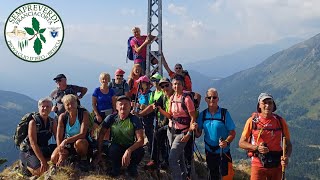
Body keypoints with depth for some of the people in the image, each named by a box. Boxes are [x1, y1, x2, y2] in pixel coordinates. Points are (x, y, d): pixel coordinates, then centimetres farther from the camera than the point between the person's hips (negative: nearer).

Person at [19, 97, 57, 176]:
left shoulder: (52, 122, -1)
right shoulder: (33, 122, -18)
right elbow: (33, 144, -24)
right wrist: (42, 161, -30)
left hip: (43, 149, 6)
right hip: (29, 151, -6)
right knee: (41, 171, -27)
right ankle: (25, 165, 4)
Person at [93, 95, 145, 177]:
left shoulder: (134, 119, -17)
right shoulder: (111, 118, -13)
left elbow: (140, 140, -26)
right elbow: (101, 135, -5)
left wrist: (128, 151, -41)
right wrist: (99, 153, -11)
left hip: (131, 146, 0)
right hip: (116, 145, 0)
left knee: (140, 151, -32)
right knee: (113, 150, -35)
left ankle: (132, 166, 3)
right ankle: (115, 167, -1)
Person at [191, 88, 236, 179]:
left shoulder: (224, 113, -10)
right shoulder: (203, 114, 0)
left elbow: (232, 133, -9)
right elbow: (198, 135, 3)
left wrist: (227, 142, -27)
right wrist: (195, 129, -18)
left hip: (223, 151, -3)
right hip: (209, 151, 4)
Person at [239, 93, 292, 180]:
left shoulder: (280, 121, 2)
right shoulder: (252, 121, -3)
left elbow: (288, 144, 7)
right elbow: (241, 143, 0)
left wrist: (286, 156, -13)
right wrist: (257, 148, -16)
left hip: (277, 165, 3)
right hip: (258, 165, -2)